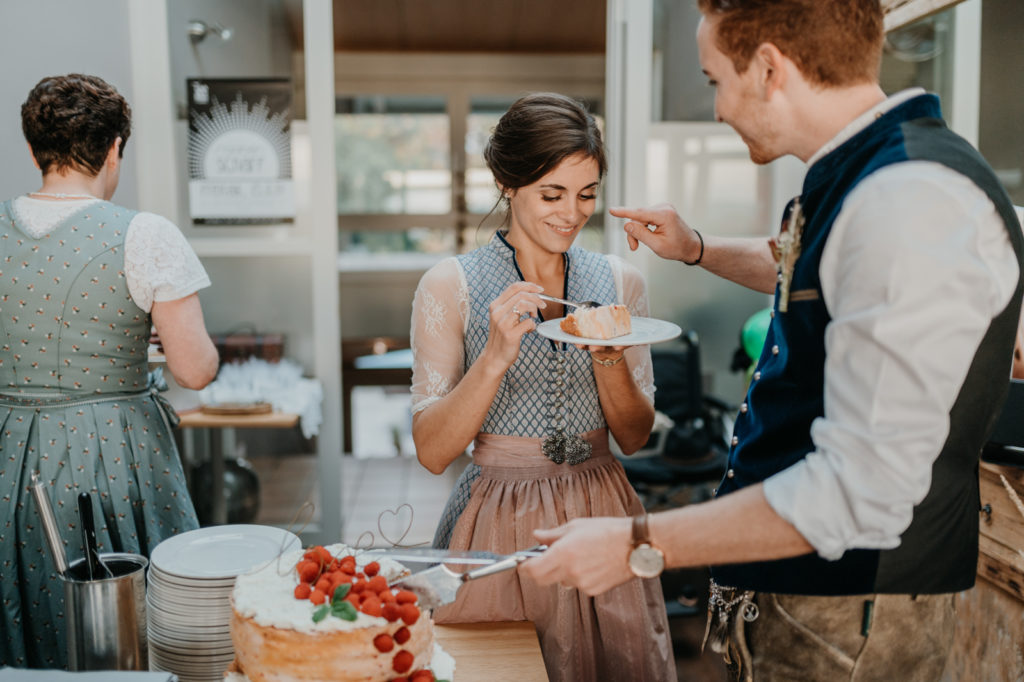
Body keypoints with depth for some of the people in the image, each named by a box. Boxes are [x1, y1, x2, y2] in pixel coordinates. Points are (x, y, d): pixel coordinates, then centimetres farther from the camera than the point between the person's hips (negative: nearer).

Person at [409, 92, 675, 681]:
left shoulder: (621, 281, 2)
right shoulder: (450, 286, -8)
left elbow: (636, 437, 4)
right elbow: (433, 451, -11)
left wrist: (610, 358, -14)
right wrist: (496, 356, -24)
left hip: (602, 518, 3)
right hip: (504, 526, -3)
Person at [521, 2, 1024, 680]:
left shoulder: (909, 205, -27)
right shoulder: (858, 176, 6)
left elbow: (860, 489, -30)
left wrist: (640, 543, -26)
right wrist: (695, 247, 26)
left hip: (848, 622, -9)